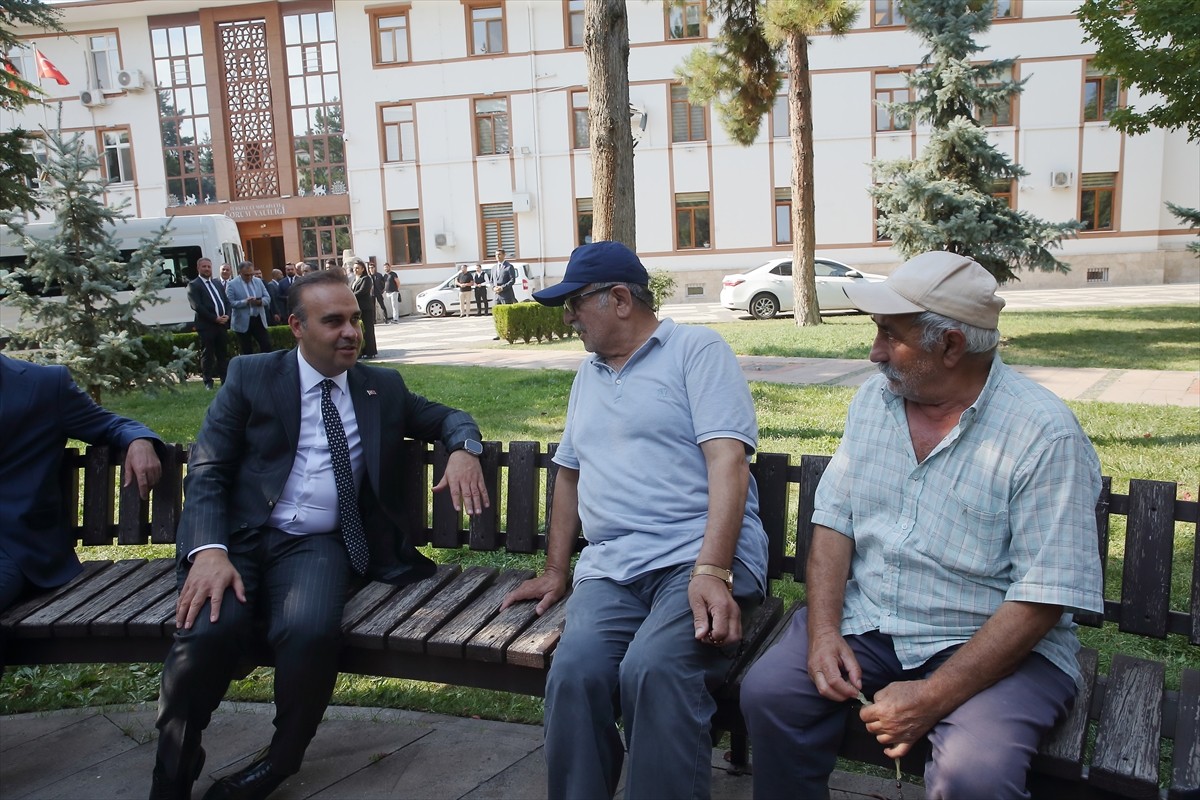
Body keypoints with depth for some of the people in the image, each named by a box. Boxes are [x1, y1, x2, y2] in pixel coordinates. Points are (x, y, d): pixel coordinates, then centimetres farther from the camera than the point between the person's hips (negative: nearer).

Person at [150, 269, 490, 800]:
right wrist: (209, 550, -17)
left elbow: (449, 418, 21)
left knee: (310, 632, -32)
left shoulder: (383, 387, 14)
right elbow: (206, 471, 0)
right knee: (206, 631, -31)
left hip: (316, 545, 1)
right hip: (240, 536, 0)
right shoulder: (251, 376, 6)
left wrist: (463, 449, -6)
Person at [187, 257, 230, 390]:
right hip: (206, 325, -6)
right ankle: (208, 383, 3)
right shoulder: (193, 285, -2)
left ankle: (225, 380, 14)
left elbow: (226, 301, 16)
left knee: (223, 354, 9)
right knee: (207, 355, -1)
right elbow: (197, 306, -12)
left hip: (221, 324, 6)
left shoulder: (218, 283, 19)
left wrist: (227, 315, -4)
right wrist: (215, 318, -15)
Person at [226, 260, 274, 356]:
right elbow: (230, 303, -12)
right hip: (243, 322, -3)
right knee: (247, 351, 4)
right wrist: (245, 302, -26)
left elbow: (267, 298, 7)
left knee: (267, 346, -2)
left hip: (259, 320, 4)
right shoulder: (232, 284, -5)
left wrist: (260, 301, -16)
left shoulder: (258, 281, 9)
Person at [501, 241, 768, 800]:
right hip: (610, 566, 5)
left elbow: (727, 462, -10)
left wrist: (711, 571, -21)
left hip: (699, 554, -5)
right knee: (573, 673, -25)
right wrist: (555, 572, 22)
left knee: (653, 670, -32)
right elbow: (569, 472, 29)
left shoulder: (696, 349, 2)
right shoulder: (588, 375, 24)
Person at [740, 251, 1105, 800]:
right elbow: (833, 519, 3)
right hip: (866, 622, 5)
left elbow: (1043, 596, -17)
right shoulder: (874, 397, 3)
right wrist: (823, 630, -11)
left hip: (993, 644, -4)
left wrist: (935, 697, -22)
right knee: (767, 692, -16)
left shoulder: (1045, 434, -15)